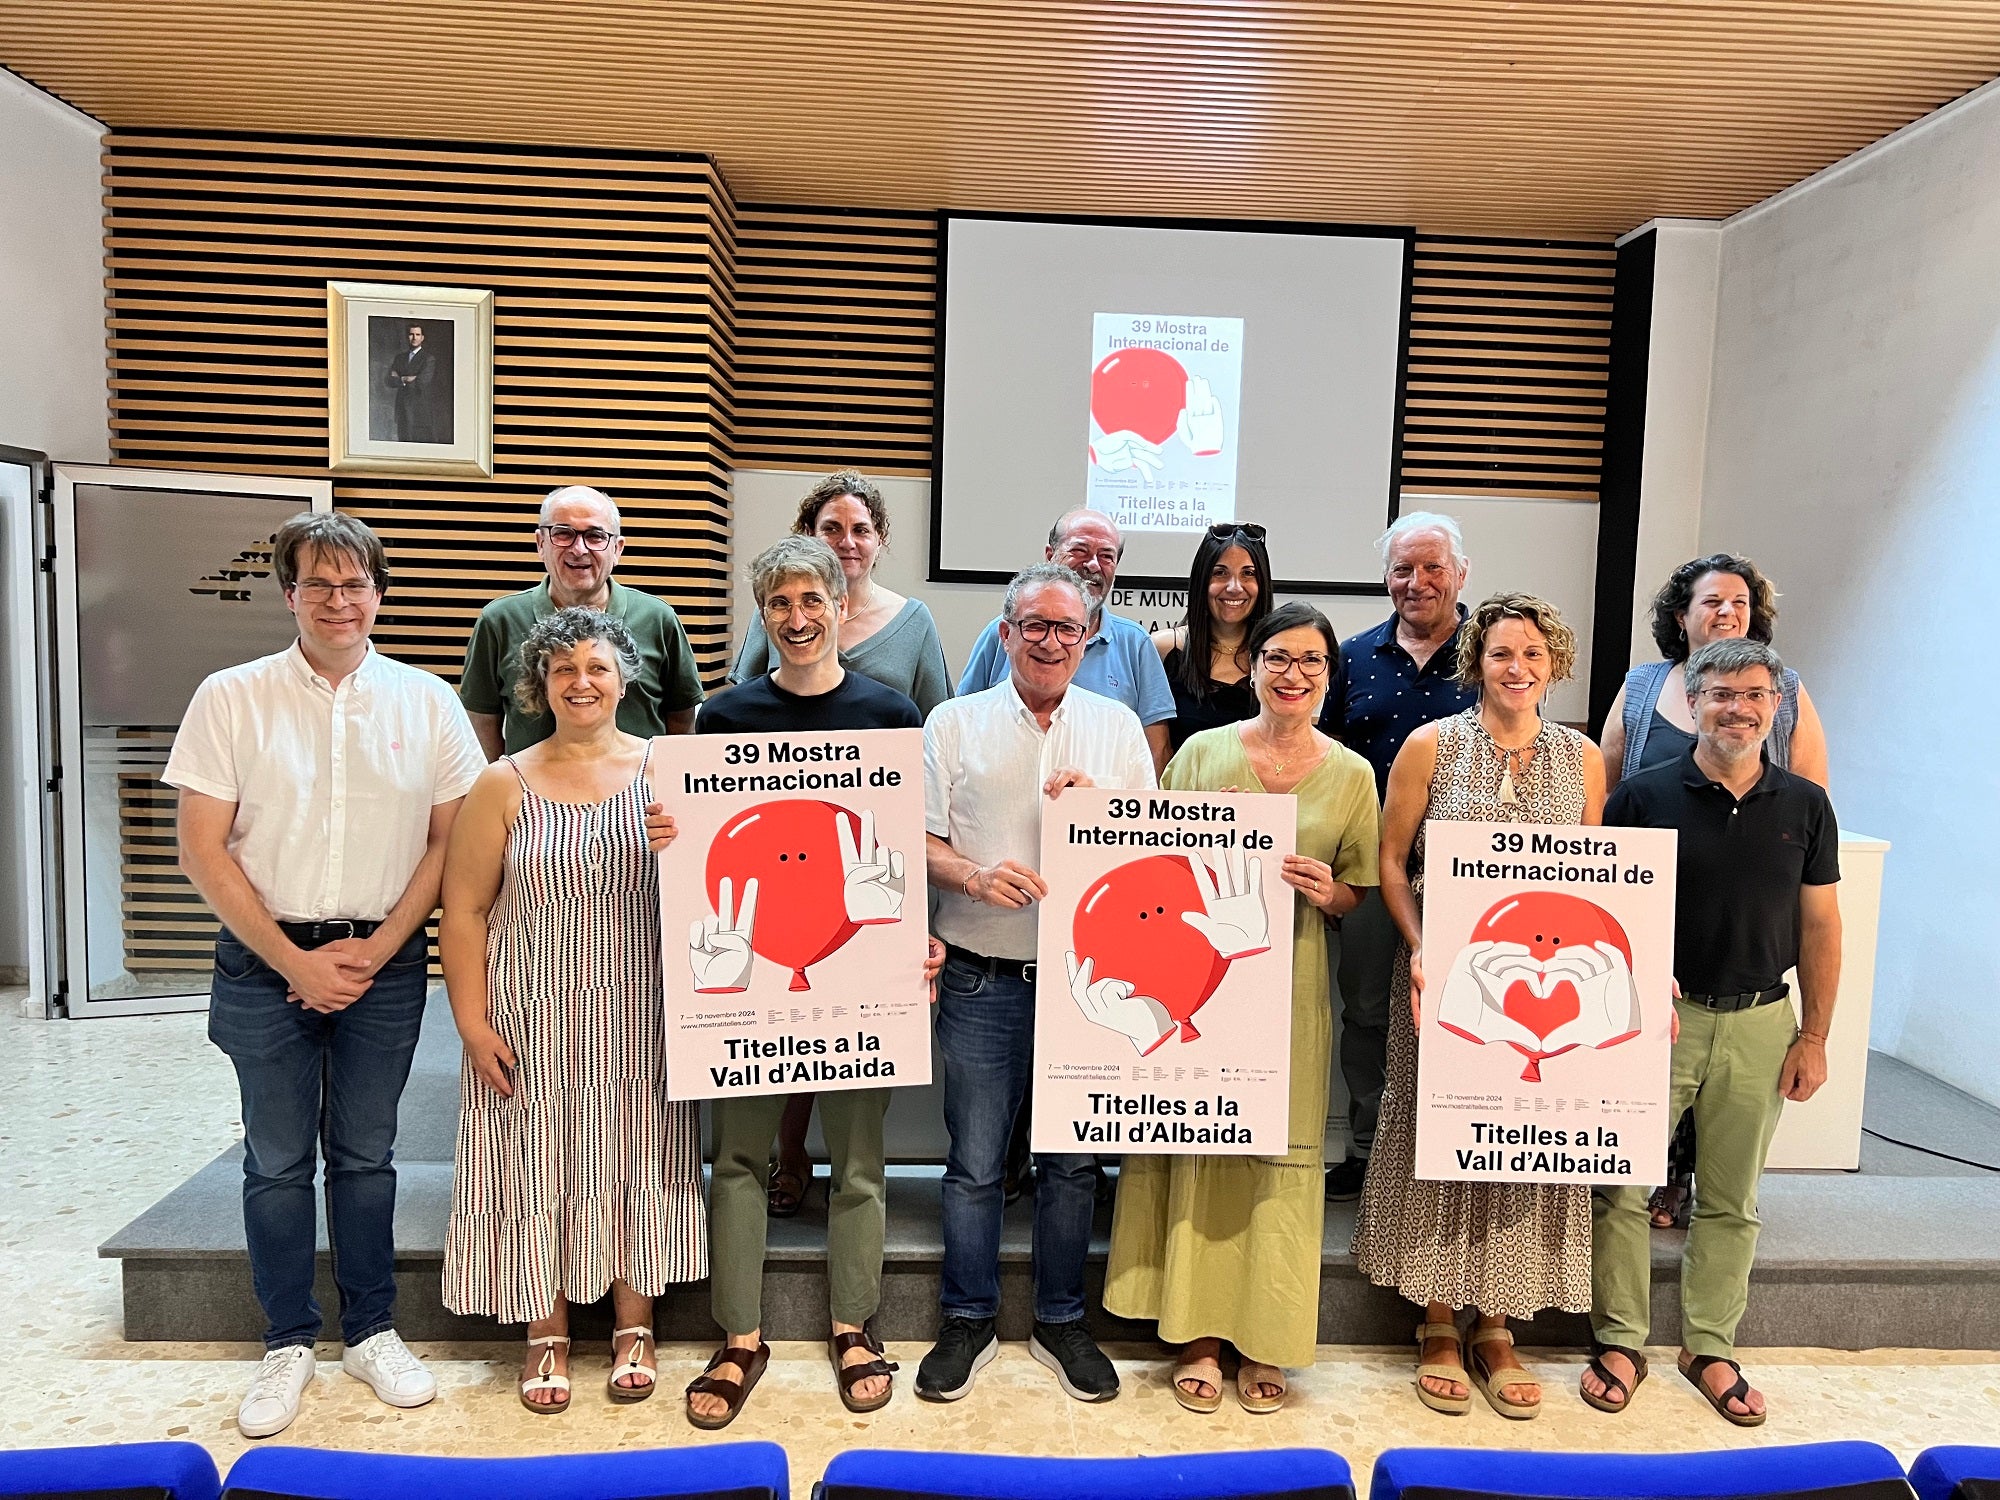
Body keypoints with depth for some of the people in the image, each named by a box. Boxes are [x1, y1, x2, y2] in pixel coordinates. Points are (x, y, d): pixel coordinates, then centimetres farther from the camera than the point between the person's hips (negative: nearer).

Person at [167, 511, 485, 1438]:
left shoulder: (427, 703, 0)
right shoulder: (231, 699, -3)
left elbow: (450, 841, 0)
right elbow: (202, 850, -4)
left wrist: (373, 953, -7)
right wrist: (293, 961, -8)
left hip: (385, 963, 1)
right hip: (266, 962, 0)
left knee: (365, 1154, 11)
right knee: (277, 1159, 9)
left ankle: (371, 1332, 26)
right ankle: (288, 1343, 25)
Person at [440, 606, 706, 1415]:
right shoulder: (504, 786, -1)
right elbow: (464, 913, -1)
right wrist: (473, 1023, -5)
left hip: (637, 1020, 0)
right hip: (534, 1021, 0)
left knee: (635, 1163, 9)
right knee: (538, 1168, 7)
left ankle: (633, 1330, 28)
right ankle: (546, 1338, 27)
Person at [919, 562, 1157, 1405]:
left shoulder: (1118, 727, 8)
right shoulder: (955, 724, 4)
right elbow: (918, 841, 0)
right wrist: (974, 875, -19)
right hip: (981, 978, -1)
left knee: (1074, 1159, 12)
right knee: (974, 1161, 8)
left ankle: (1061, 1321, 30)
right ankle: (968, 1321, 27)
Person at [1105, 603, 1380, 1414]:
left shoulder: (1352, 774, 4)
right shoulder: (1201, 752, 2)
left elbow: (1357, 892, 9)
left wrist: (1326, 891, -11)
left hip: (1292, 989, 1)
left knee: (1282, 1156, 5)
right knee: (1196, 1149, 5)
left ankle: (1266, 1342, 22)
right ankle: (1198, 1335, 20)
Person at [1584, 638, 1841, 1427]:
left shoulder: (1805, 805, 3)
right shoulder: (1643, 794, -5)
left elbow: (1819, 927, 6)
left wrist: (1814, 1037, 3)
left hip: (1759, 1023, 2)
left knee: (1731, 1199, 14)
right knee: (1622, 1187, 3)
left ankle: (1710, 1347, 29)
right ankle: (1620, 1342, 19)